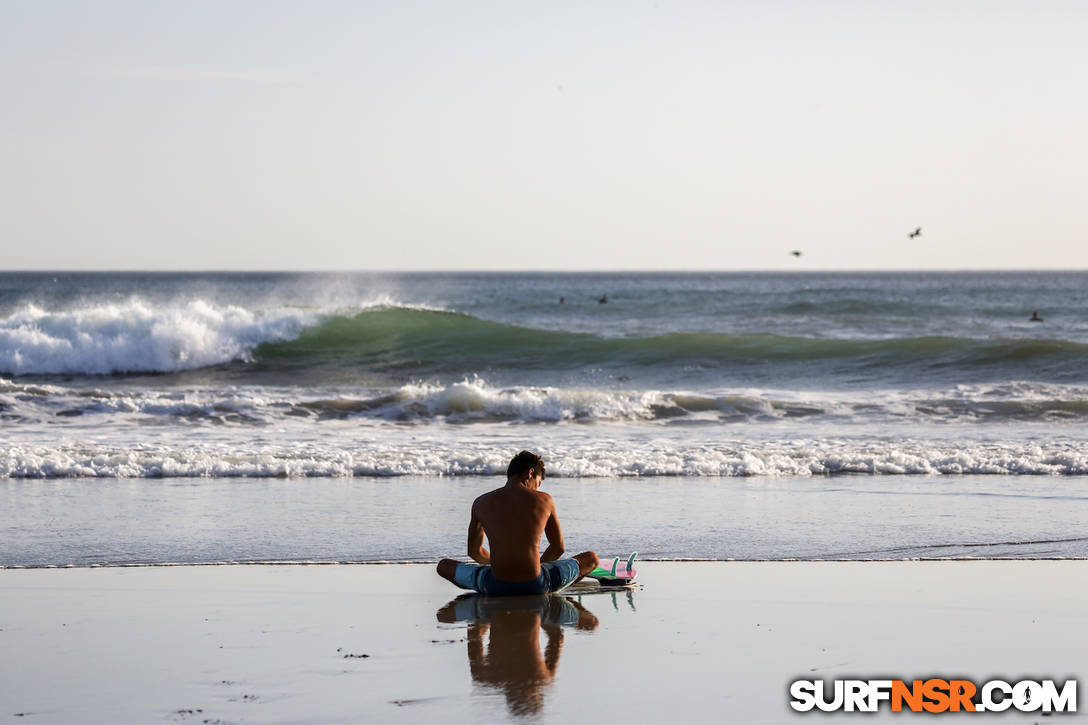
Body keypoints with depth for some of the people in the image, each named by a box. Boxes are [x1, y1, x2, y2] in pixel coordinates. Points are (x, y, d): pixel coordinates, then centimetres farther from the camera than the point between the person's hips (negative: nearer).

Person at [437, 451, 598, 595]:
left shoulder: (481, 503, 5)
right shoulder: (544, 500, 2)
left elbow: (474, 551, 19)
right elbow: (558, 548, 15)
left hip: (495, 587, 1)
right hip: (535, 586, -1)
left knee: (444, 565, 27)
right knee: (592, 559, 22)